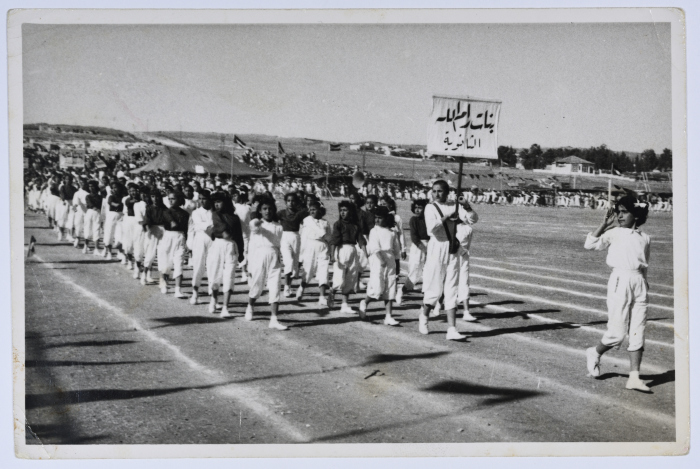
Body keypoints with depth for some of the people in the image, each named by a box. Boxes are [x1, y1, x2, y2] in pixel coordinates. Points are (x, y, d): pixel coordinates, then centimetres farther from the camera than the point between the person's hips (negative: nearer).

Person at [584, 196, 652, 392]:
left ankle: (634, 377, 2)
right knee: (617, 333, -4)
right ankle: (594, 353, 24)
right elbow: (590, 244, -10)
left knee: (638, 333, 0)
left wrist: (644, 285, 15)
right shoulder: (614, 234, 2)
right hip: (620, 281, -4)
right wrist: (605, 224, -12)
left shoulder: (645, 238, 12)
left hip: (640, 283, 4)